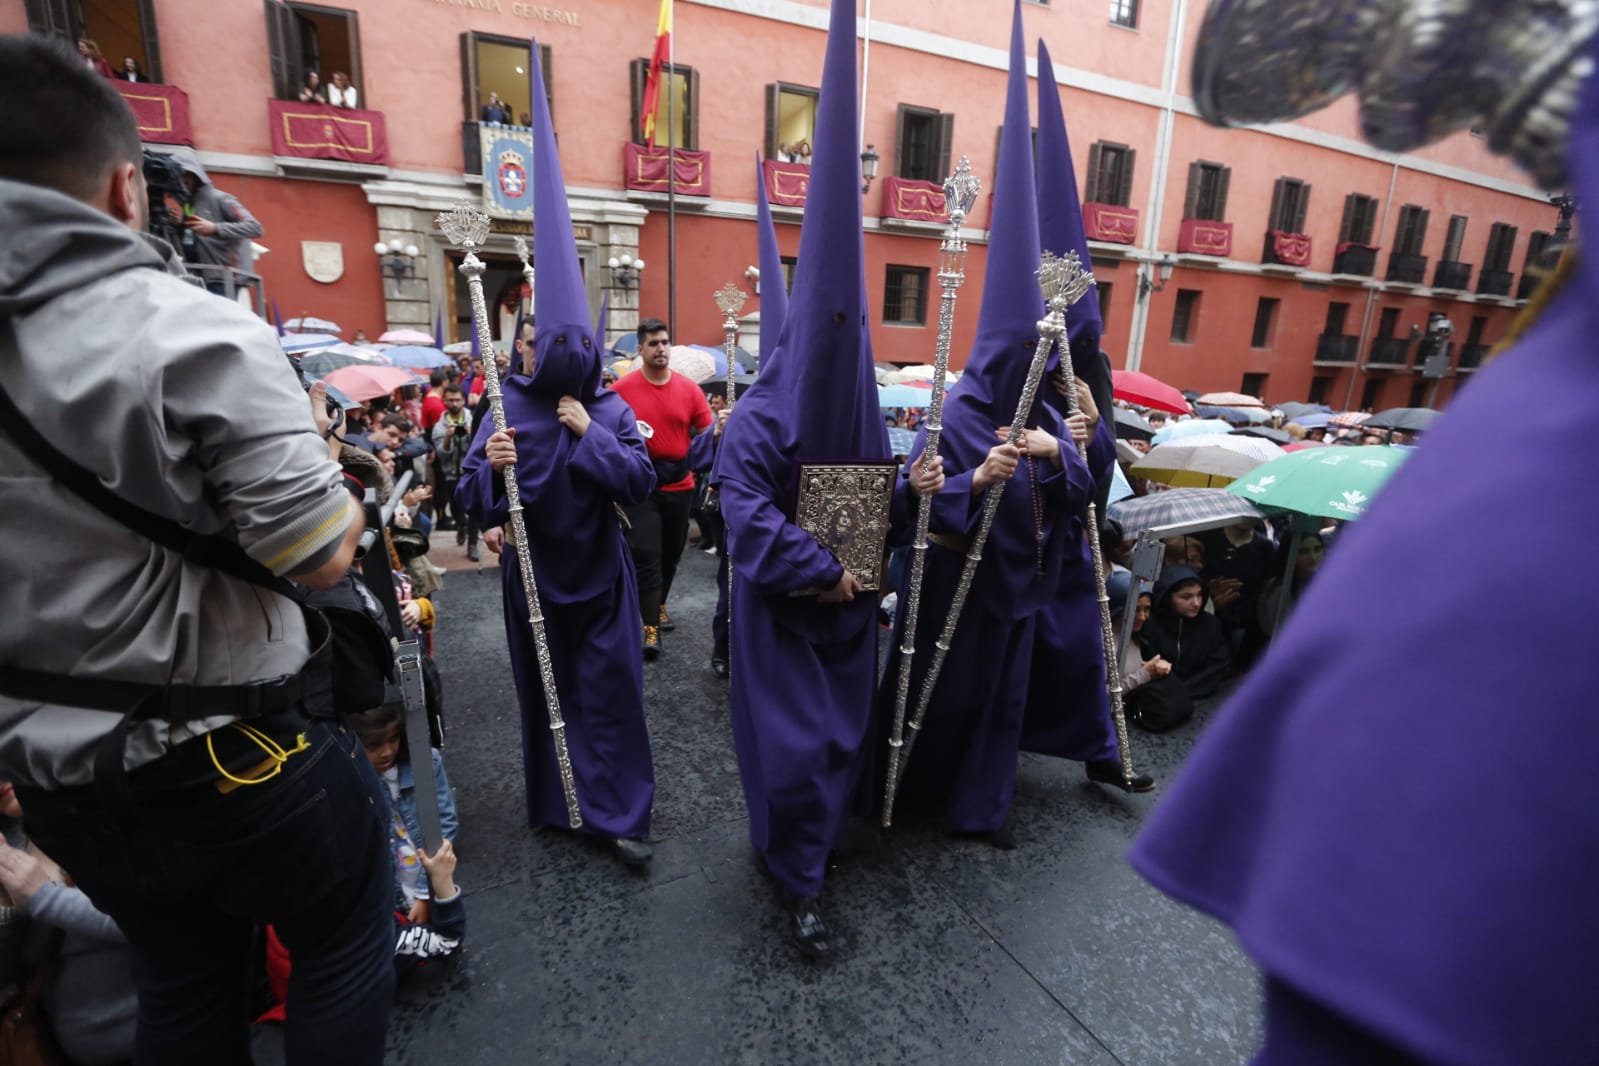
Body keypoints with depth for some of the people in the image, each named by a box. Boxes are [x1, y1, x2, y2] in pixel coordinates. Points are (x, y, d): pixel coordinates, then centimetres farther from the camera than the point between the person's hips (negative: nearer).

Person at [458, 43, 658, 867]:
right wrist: (490, 465, -28)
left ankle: (616, 815, 16)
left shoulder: (611, 411, -7)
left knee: (610, 690, 3)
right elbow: (472, 494, -8)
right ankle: (552, 802, 35)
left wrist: (590, 434, -20)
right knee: (543, 689, 15)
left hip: (598, 575, -1)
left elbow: (642, 483, -15)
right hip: (533, 576, 2)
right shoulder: (508, 407, -5)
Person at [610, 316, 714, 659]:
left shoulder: (689, 388, 2)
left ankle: (660, 604, 40)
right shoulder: (622, 389, -5)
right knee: (646, 554, -7)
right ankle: (650, 626, 2)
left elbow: (708, 433, 5)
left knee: (672, 552, 16)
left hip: (679, 484, 3)